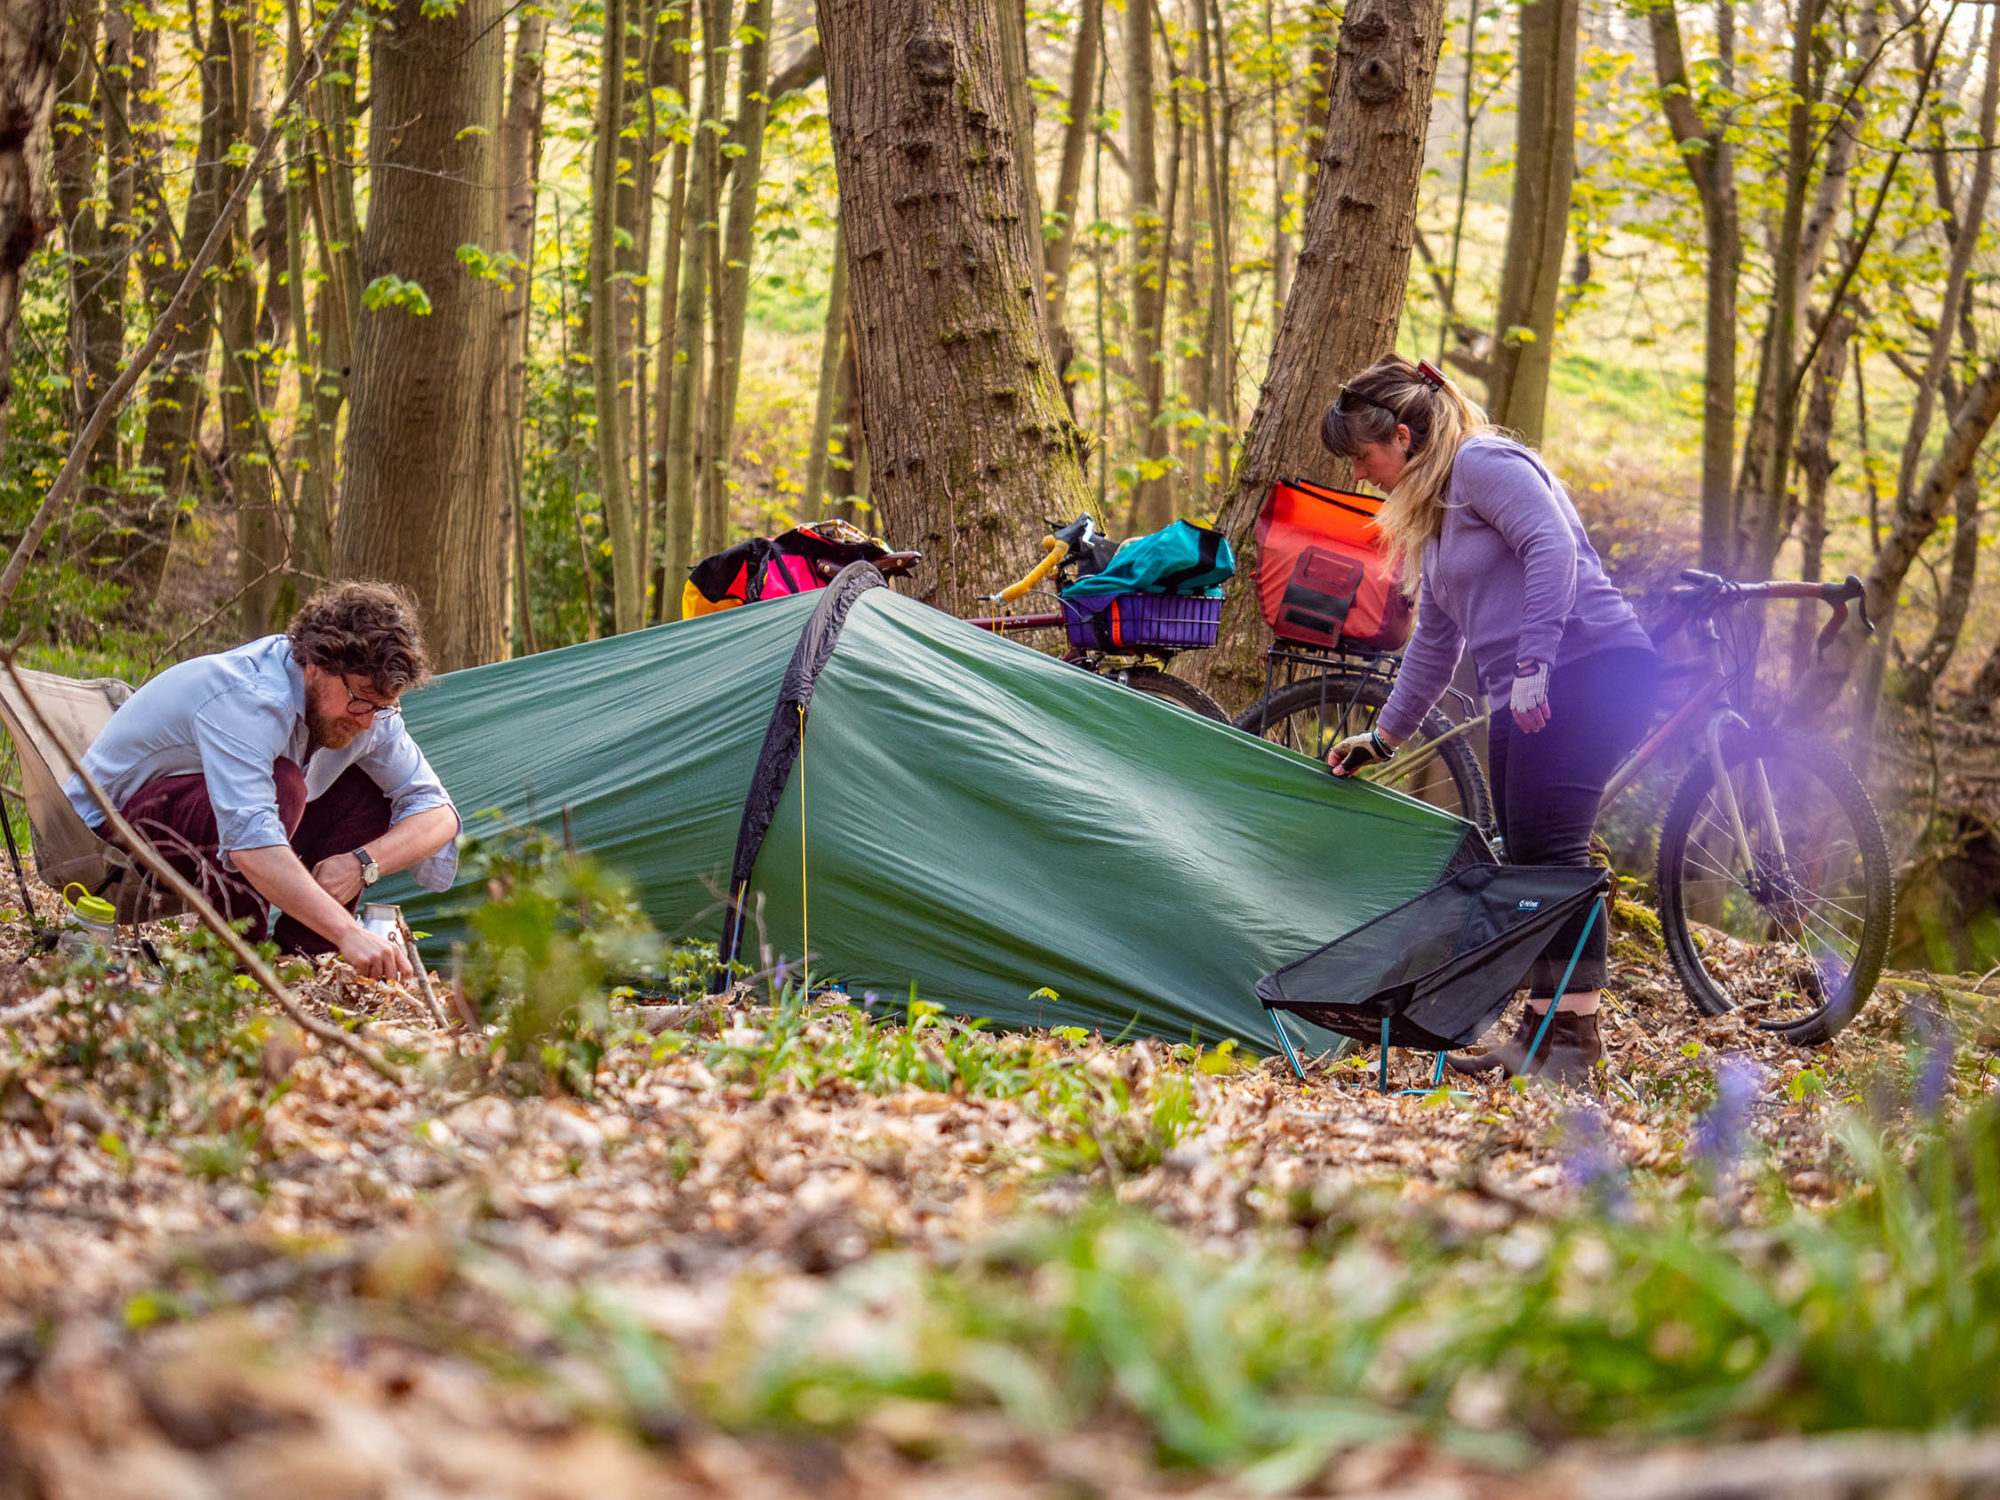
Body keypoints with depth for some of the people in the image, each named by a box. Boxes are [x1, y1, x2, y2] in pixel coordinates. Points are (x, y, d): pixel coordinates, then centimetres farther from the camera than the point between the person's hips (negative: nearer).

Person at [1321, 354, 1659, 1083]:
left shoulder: (1482, 463, -6)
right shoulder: (1432, 509, 23)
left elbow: (1553, 547, -21)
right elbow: (1436, 638, 30)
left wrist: (1532, 665, -26)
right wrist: (1384, 735, 33)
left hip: (1591, 670, -10)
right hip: (1526, 697, 10)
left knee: (1550, 849, -16)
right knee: (1527, 860, 5)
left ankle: (1574, 1034, -16)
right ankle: (1540, 1032, 7)